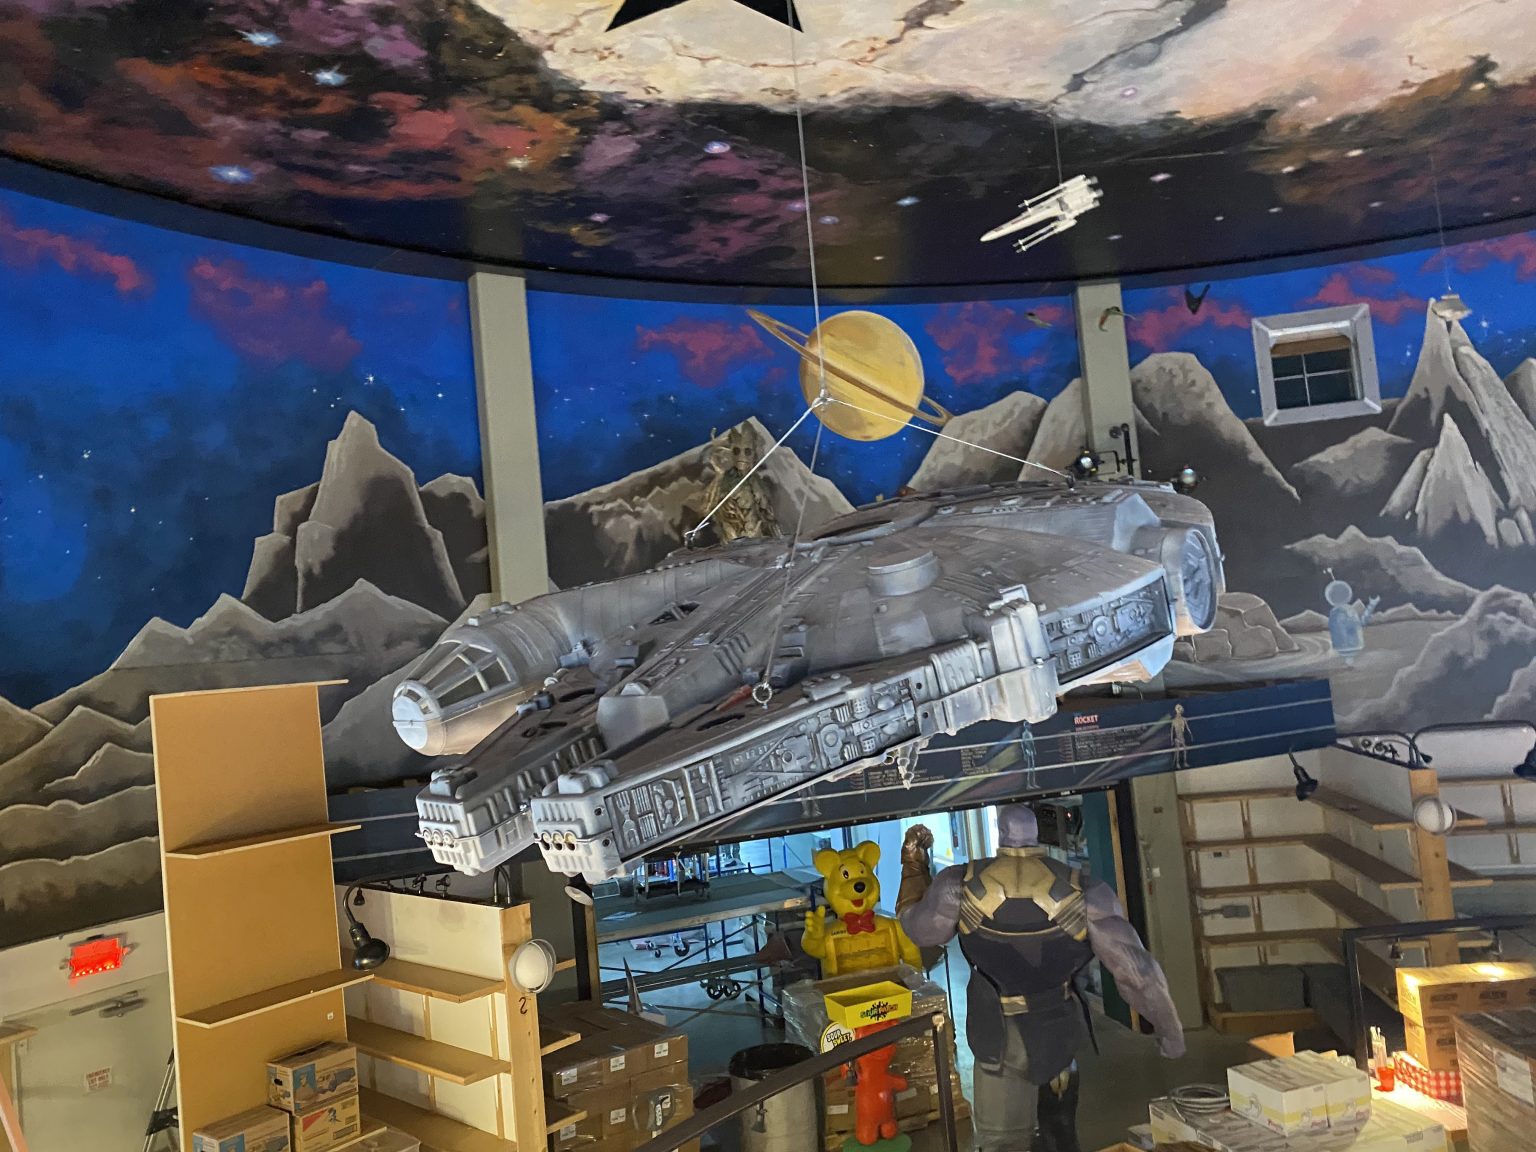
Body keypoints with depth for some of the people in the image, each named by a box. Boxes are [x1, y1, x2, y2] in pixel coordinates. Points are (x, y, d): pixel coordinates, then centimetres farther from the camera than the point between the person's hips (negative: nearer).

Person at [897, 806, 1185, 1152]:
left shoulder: (962, 885, -16)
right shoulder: (1081, 892, -16)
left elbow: (916, 927, 2)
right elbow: (1135, 969, -13)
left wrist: (914, 864, 14)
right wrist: (1169, 1028, 2)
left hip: (999, 1036, -1)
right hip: (1058, 1030, 1)